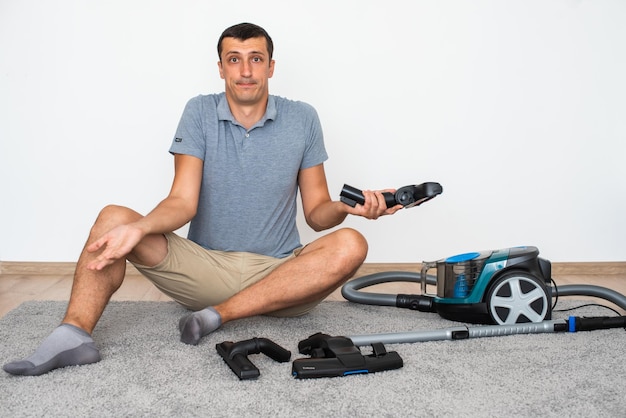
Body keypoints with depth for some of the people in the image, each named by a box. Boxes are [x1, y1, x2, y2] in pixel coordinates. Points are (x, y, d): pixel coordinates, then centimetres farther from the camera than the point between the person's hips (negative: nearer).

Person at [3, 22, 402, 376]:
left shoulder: (302, 119, 2)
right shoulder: (200, 113, 2)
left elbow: (317, 212, 3)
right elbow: (183, 202, -7)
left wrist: (349, 207, -20)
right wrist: (138, 229, -28)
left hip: (278, 275, 0)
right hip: (205, 267, 0)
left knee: (350, 245, -28)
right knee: (114, 219, -17)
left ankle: (218, 315, -26)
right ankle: (74, 333, -36)